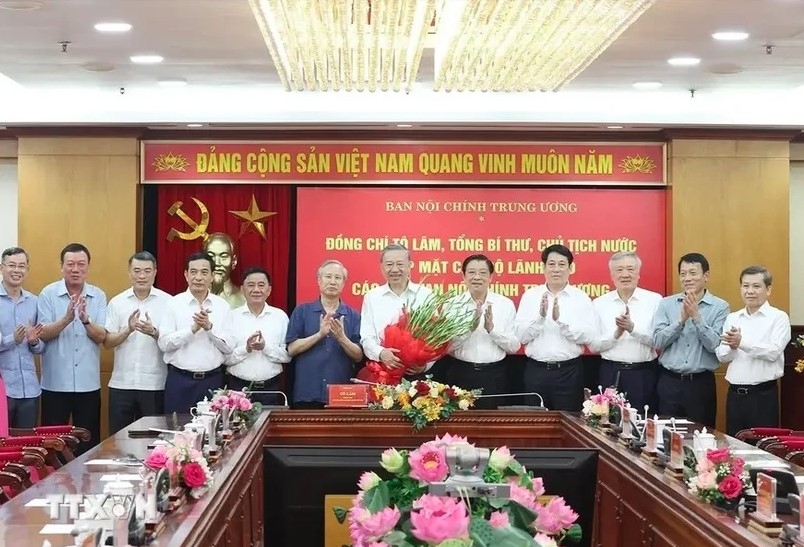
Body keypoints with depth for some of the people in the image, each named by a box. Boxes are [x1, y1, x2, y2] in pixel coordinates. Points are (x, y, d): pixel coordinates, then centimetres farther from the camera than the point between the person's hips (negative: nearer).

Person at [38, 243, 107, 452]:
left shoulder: (98, 296, 3)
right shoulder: (48, 294, -3)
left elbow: (101, 337, -5)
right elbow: (43, 334, -10)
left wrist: (86, 320, -24)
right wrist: (66, 318, -26)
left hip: (88, 384, 2)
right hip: (55, 384, -2)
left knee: (89, 442, 9)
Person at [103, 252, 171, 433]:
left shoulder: (168, 302, -1)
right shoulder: (117, 302, 4)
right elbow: (107, 342, 2)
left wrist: (153, 332, -22)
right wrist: (128, 330, -16)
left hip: (155, 384, -2)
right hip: (121, 383, 2)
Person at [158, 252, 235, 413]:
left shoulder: (222, 305, 5)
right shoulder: (174, 303, 0)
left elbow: (229, 346, 0)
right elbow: (164, 343, -8)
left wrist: (209, 327, -14)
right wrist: (193, 329, -18)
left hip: (213, 380, 2)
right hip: (180, 380, -1)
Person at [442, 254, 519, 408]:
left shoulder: (506, 304, 2)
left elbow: (514, 346, -1)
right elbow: (446, 346, -7)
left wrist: (492, 329, -16)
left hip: (494, 375, 1)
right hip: (460, 374, -1)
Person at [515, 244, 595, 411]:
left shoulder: (581, 297, 1)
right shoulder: (530, 295, 3)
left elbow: (587, 336, -10)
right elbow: (522, 336, -4)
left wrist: (560, 319, -21)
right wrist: (540, 315, -19)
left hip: (569, 371, -1)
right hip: (536, 370, 1)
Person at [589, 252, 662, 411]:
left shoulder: (654, 300, 0)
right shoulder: (600, 303, 5)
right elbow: (593, 345, 2)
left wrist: (633, 328, -19)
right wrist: (616, 334, -13)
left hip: (645, 374, -1)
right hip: (611, 374, 1)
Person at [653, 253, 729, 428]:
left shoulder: (720, 306, -2)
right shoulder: (666, 304, 4)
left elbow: (715, 345, -11)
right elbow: (658, 341, -4)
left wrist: (696, 317, -18)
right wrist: (682, 319, -15)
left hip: (702, 382, -1)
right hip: (669, 381, 1)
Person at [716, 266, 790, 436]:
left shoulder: (778, 317, -3)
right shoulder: (732, 318, 10)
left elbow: (774, 351, -17)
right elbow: (722, 356, 4)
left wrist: (742, 343, -28)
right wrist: (732, 347, -19)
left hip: (764, 394, -4)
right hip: (735, 393, 4)